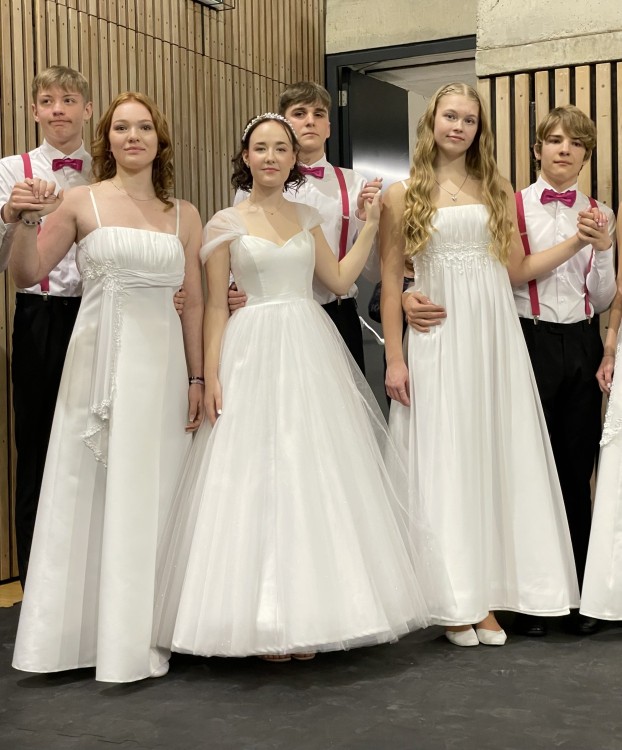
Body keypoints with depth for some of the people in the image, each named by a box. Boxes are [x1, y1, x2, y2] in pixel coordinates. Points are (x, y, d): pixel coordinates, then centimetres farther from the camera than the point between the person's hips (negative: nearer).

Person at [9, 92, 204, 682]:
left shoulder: (184, 215, 9)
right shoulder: (81, 202, 3)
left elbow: (194, 303, 9)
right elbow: (26, 276, 0)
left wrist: (197, 378, 4)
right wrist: (26, 221, -16)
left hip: (162, 364, 2)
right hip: (99, 359, -1)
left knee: (152, 495, 5)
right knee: (87, 493, 3)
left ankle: (142, 635, 17)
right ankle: (82, 631, 16)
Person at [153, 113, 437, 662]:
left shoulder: (306, 218, 13)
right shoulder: (226, 224, 2)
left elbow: (340, 280, 11)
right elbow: (216, 305, -1)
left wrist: (370, 225, 9)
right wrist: (210, 377, -8)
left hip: (312, 353, 4)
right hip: (254, 354, -4)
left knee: (314, 478, 3)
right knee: (256, 479, -4)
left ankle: (309, 614, 13)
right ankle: (267, 620, 5)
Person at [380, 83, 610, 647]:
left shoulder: (498, 191, 11)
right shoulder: (403, 196, 2)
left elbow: (517, 270, 10)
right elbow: (391, 282, 0)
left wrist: (578, 242, -1)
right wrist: (394, 359, -5)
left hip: (494, 337, 3)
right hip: (437, 342, -3)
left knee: (497, 457, 3)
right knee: (444, 462, 1)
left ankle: (487, 596, 12)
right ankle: (453, 602, 10)